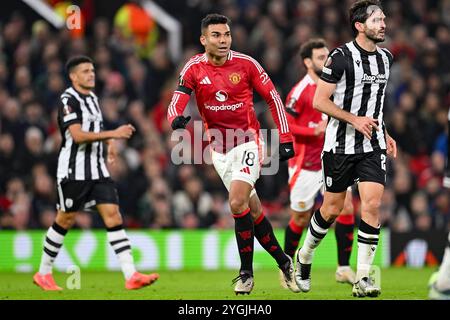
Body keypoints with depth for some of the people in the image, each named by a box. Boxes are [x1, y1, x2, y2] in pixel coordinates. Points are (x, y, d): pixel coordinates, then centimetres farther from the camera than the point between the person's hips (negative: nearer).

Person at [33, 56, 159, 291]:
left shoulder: (92, 98, 15)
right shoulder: (68, 100, -11)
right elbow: (78, 135, -23)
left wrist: (109, 142, 14)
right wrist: (113, 134, -27)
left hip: (97, 170, 7)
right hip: (73, 171, -7)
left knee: (113, 215, -6)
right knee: (65, 220, 2)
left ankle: (131, 275, -14)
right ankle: (43, 273, 20)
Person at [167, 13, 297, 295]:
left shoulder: (246, 64, -9)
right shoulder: (194, 69, -4)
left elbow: (273, 98, -1)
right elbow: (177, 103, -11)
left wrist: (285, 139, -3)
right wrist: (177, 119, -36)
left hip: (248, 141, -3)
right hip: (219, 149, 3)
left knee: (238, 203, -20)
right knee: (252, 209, 6)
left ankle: (246, 272, -9)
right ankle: (284, 262, 22)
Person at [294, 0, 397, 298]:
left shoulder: (385, 58, 8)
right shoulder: (341, 57, -13)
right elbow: (319, 101, -12)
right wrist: (355, 120, -19)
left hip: (373, 145, 4)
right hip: (341, 145, -4)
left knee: (372, 204, -12)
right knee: (332, 208, 6)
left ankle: (363, 278, -9)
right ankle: (305, 257, 33)